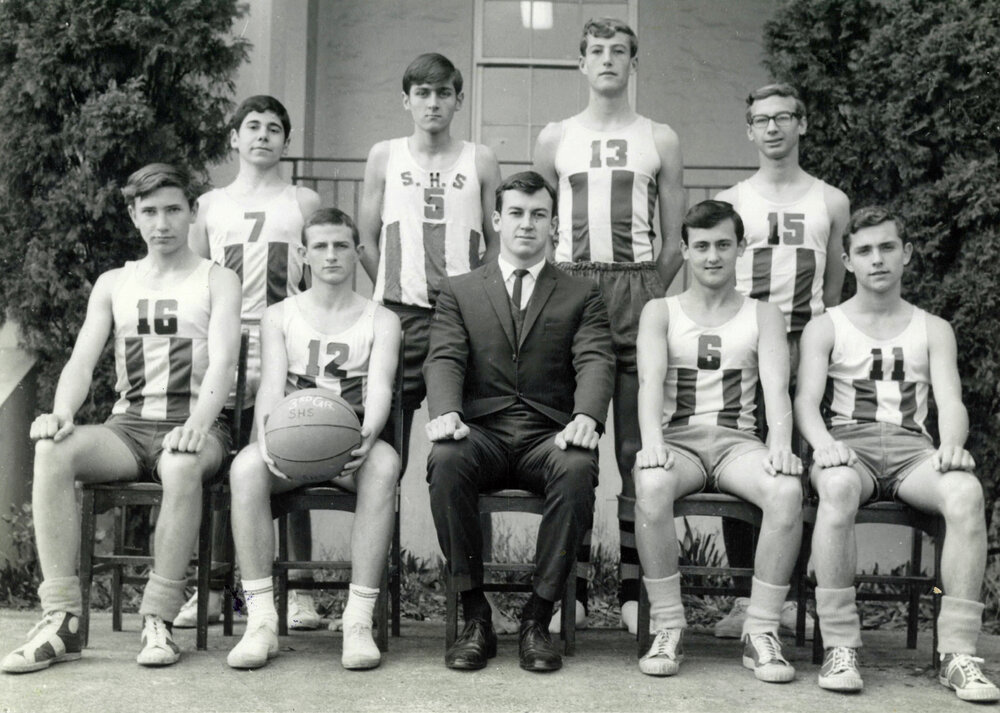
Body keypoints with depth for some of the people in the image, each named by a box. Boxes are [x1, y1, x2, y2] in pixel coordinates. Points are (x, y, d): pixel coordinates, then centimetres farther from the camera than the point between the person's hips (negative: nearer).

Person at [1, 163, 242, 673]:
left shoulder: (217, 281, 8)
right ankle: (61, 619, -28)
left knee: (182, 463, -40)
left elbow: (223, 362, -8)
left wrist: (198, 424, -28)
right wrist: (61, 413, -17)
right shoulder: (113, 284, 18)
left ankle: (158, 620, -28)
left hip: (193, 428, -3)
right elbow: (82, 362, 6)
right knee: (52, 450, -29)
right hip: (127, 427, 3)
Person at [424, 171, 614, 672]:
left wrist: (585, 417, -22)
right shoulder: (459, 292, 18)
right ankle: (475, 617, -22)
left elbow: (595, 362, 1)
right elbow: (444, 359, 3)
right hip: (482, 432, 1)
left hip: (549, 435, 0)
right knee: (446, 460, -34)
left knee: (577, 468, -35)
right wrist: (446, 413, -21)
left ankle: (538, 619, -23)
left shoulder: (582, 296, 17)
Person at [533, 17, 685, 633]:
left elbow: (673, 241, 10)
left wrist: (653, 302, -1)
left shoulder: (660, 141, 12)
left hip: (640, 293, -1)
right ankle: (572, 587, 4)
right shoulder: (555, 139, 14)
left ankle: (634, 587, 3)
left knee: (639, 444, -2)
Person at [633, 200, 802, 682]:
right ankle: (668, 629, -23)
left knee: (787, 489, -32)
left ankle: (761, 633, -22)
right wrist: (652, 441, -25)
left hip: (737, 441, 1)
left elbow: (775, 388, 0)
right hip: (677, 439, -1)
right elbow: (650, 382, -4)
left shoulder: (763, 316, 16)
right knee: (651, 484, -36)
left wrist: (780, 444, -22)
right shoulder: (659, 312, 14)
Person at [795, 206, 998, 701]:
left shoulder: (933, 330, 21)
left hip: (912, 447, 2)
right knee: (838, 487, -39)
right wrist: (823, 443, -23)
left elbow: (950, 402, 6)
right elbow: (807, 400, 1)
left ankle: (958, 654, -30)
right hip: (848, 444, -2)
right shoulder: (825, 328, 15)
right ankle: (839, 648, -35)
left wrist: (952, 443, -18)